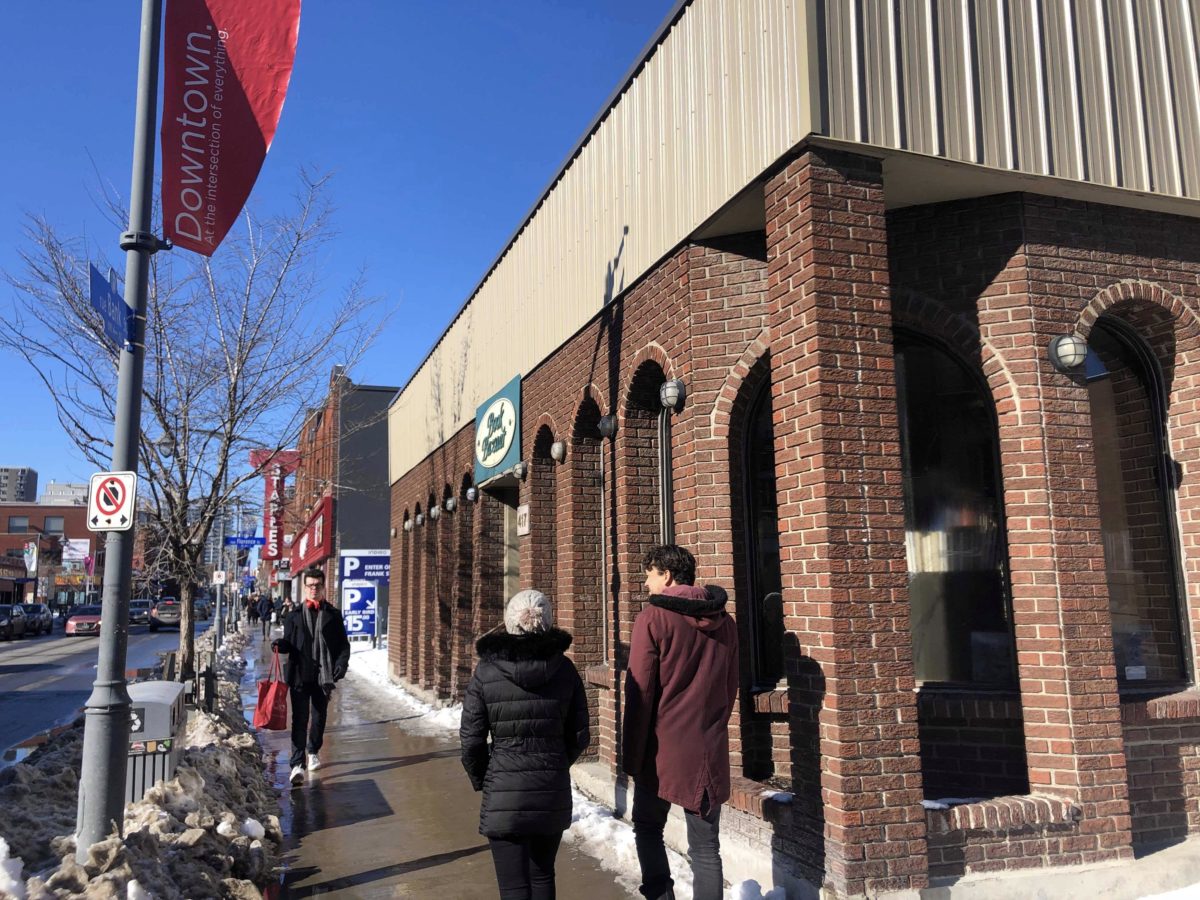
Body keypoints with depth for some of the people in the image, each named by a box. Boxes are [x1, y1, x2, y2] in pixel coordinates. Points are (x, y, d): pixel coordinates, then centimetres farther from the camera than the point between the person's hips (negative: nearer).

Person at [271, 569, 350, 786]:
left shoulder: (333, 615, 6)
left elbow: (344, 645, 6)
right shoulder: (294, 615, 8)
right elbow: (289, 643, 10)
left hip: (323, 675, 1)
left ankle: (313, 752, 36)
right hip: (299, 675, -1)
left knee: (319, 717, 14)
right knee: (299, 719, -7)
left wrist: (341, 663, -10)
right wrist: (279, 644, -13)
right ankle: (297, 764, -8)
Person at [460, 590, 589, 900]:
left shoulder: (486, 671, -9)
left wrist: (481, 780, 11)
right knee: (542, 875, 22)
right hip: (554, 792, 3)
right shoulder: (564, 668, -3)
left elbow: (471, 740, -7)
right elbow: (579, 735, 2)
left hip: (504, 793, -3)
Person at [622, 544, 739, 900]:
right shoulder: (724, 622, 6)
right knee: (706, 848, 10)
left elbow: (640, 693, -10)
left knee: (648, 828, 17)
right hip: (711, 751, 4)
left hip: (663, 748, -4)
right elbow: (730, 688, 14)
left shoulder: (653, 618, -10)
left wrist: (632, 755, -4)